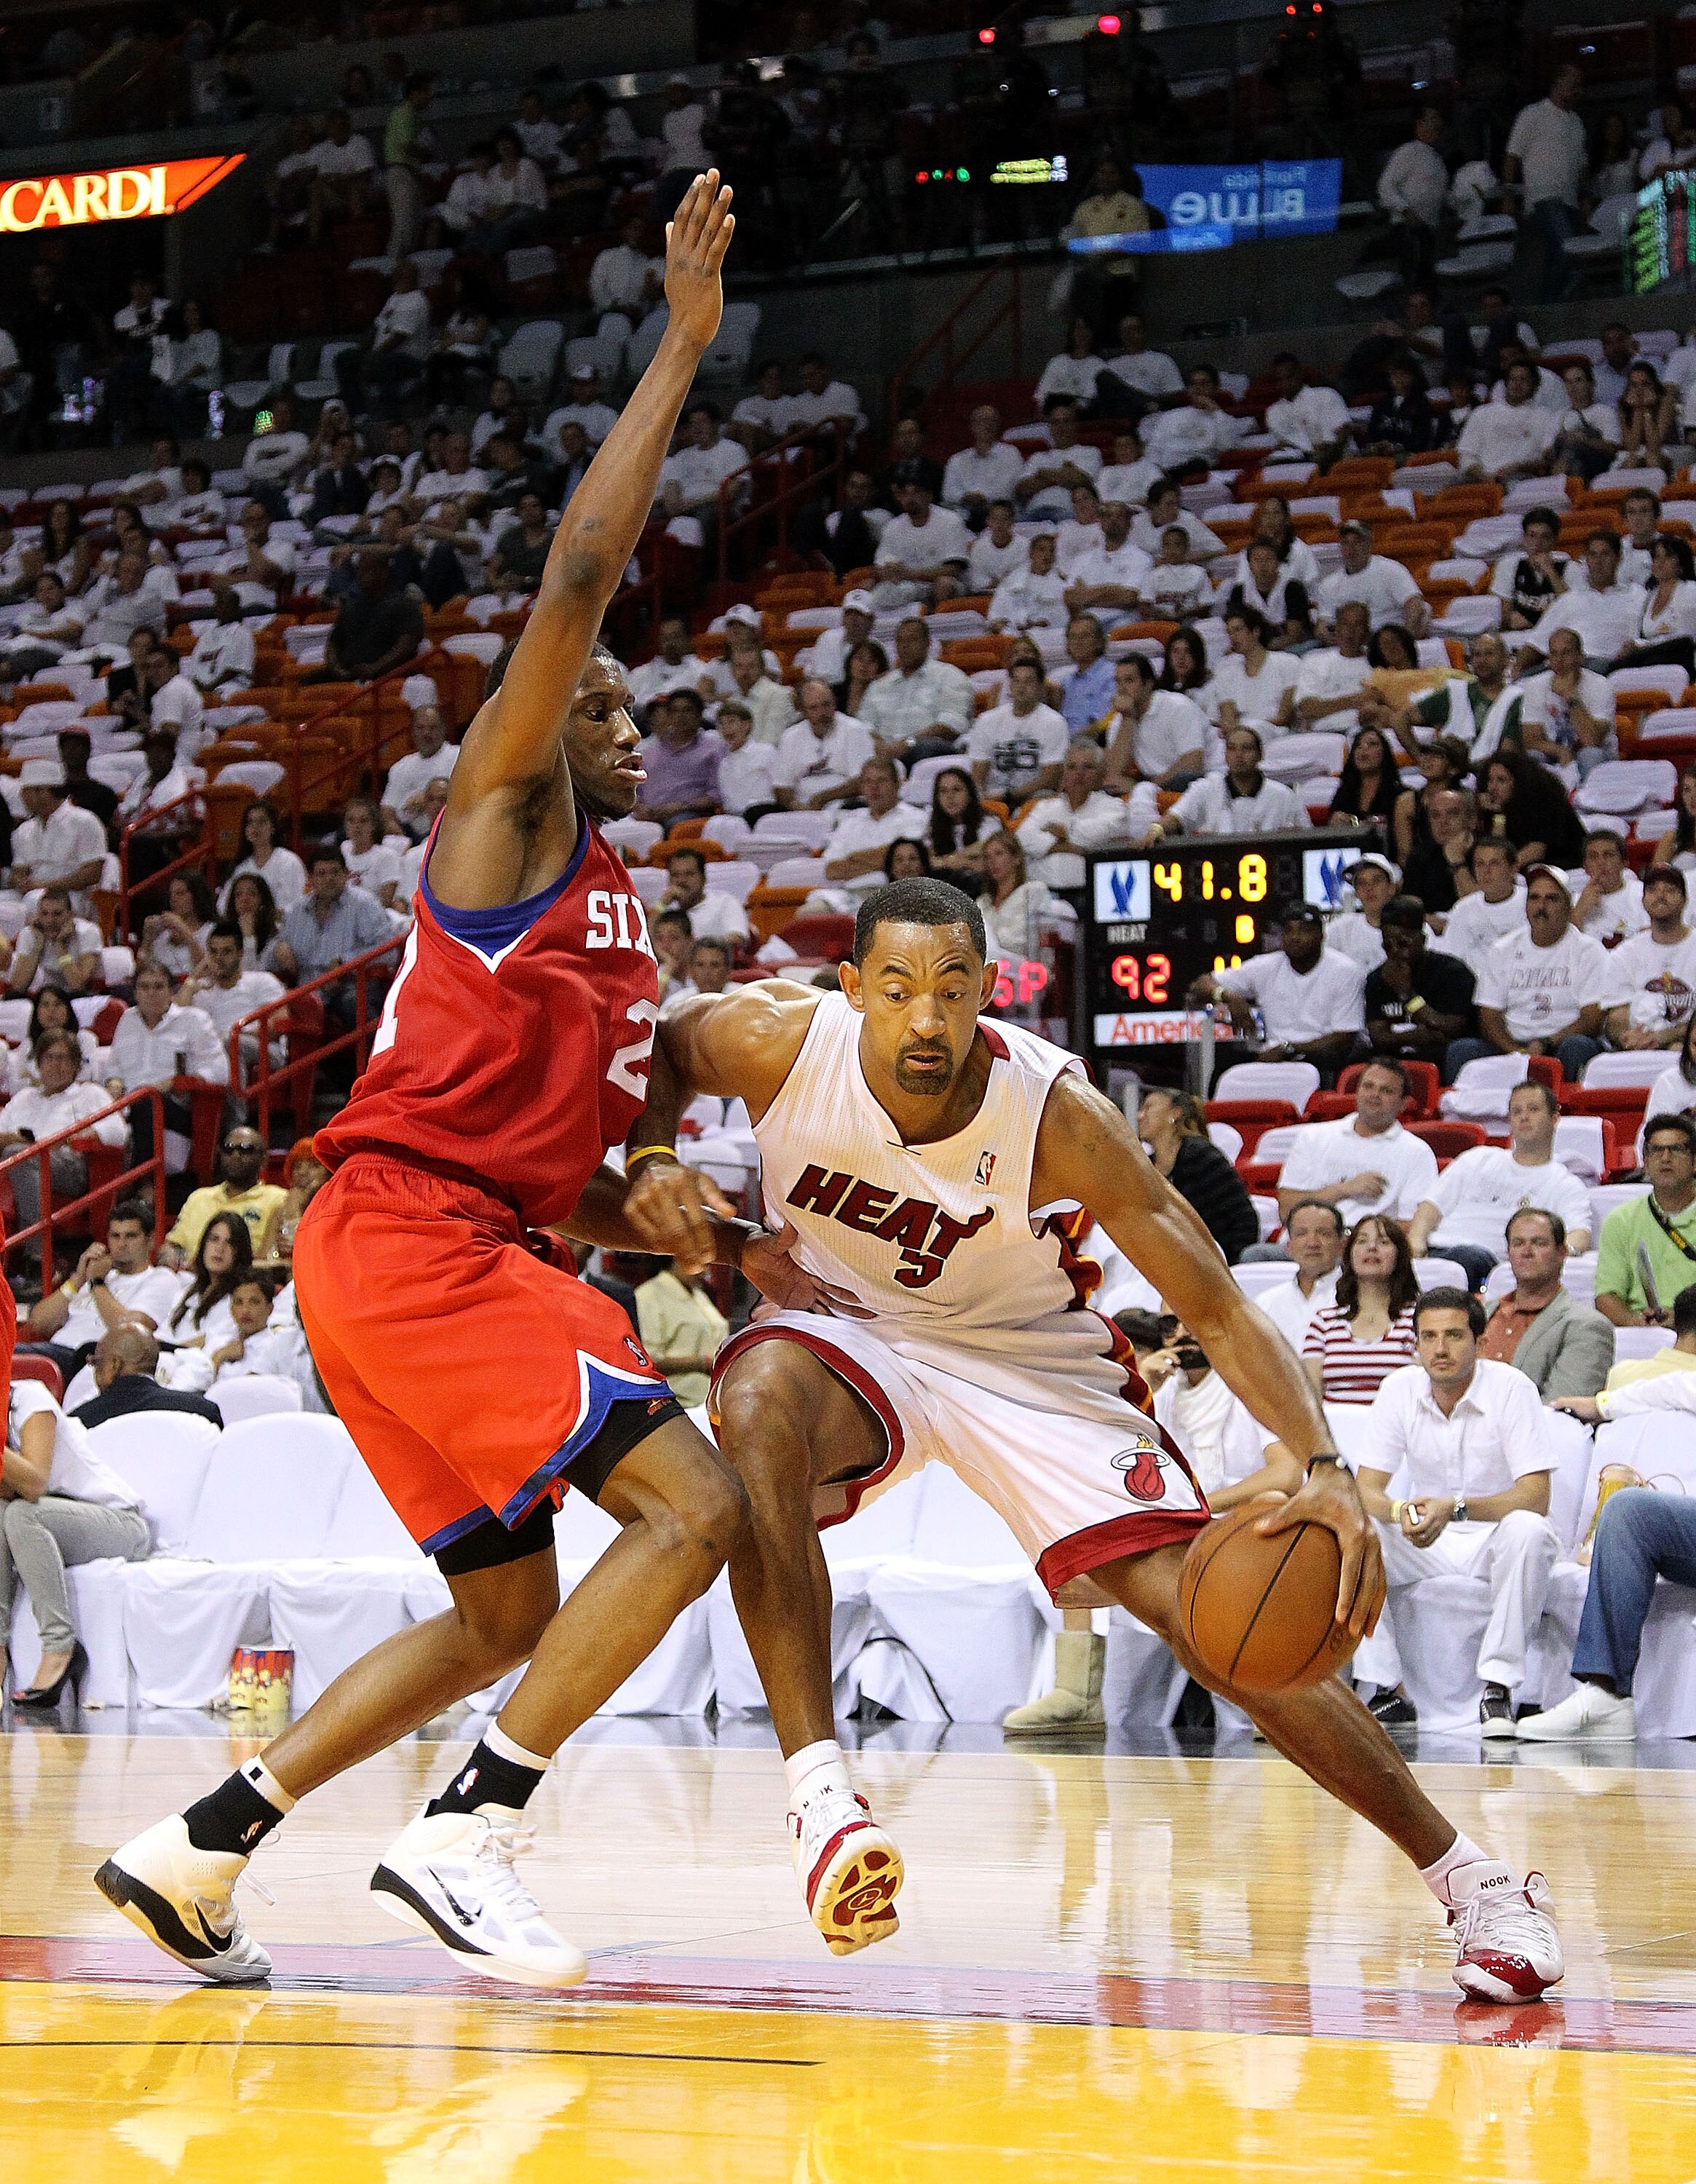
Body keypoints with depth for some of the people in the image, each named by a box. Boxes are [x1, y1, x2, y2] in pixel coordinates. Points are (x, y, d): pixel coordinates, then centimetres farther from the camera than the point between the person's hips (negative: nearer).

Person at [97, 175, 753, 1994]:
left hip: (465, 1246, 10)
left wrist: (646, 1194, 5)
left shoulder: (617, 922, 25)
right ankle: (464, 1837, -18)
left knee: (508, 1614, 14)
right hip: (408, 1234, -10)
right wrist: (683, 345, -10)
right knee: (693, 1504, -17)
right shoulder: (505, 814, 0)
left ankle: (196, 1850, 14)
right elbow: (580, 573, -12)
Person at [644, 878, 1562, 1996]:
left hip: (1029, 1356, -1)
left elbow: (1217, 1308, -23)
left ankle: (1472, 1880, -1)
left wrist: (1327, 1472, -36)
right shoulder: (777, 1042, -25)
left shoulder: (1058, 1116, -27)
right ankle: (819, 1789, -36)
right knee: (756, 1408, -36)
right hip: (848, 1330, 1)